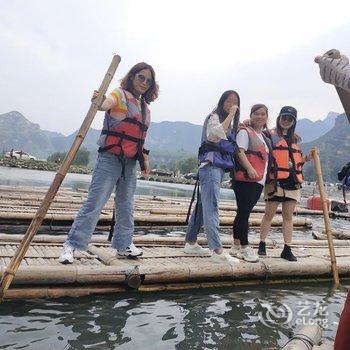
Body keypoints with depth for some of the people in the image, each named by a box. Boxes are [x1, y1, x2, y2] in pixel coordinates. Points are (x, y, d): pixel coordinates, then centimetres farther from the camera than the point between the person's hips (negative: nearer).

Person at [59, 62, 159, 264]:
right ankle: (72, 245, 1)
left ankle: (124, 245, 26)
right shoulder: (120, 94, -4)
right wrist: (99, 102, -50)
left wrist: (145, 157, 12)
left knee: (127, 206, 13)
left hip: (130, 163, 7)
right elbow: (107, 103, -28)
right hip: (110, 158, -6)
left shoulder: (145, 107, 16)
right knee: (94, 204, -8)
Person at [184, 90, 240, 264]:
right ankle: (217, 251, -20)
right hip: (211, 166, -9)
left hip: (219, 168, 10)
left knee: (202, 206, 10)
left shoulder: (229, 124, 25)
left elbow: (230, 147, 23)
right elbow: (217, 132, -24)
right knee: (211, 208, -15)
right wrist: (231, 115, -14)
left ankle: (190, 243, 17)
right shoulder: (214, 117, -2)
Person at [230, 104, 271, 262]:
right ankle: (244, 247, 0)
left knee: (243, 212, 10)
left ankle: (236, 246, 17)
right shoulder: (245, 131, -1)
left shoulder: (265, 136, 24)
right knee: (244, 212, -7)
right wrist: (249, 168, -24)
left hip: (259, 181, 8)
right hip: (245, 178, -8)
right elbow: (240, 152, -13)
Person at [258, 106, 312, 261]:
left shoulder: (295, 138, 21)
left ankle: (287, 249, 13)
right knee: (269, 214, -1)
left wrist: (306, 158, 8)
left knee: (288, 216, 7)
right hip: (275, 181, -5)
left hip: (293, 181, 5)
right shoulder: (270, 135, 2)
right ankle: (262, 245, 12)